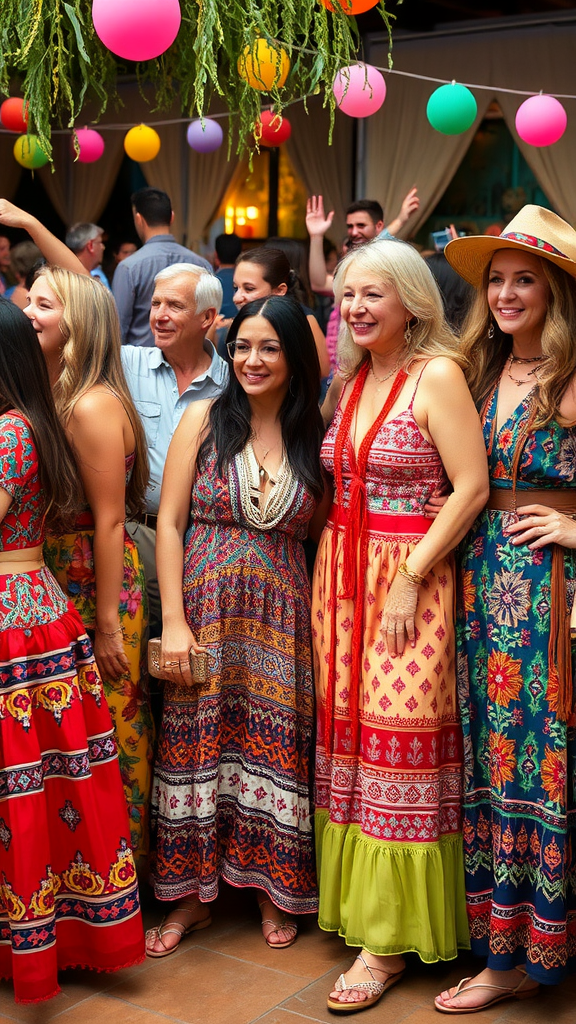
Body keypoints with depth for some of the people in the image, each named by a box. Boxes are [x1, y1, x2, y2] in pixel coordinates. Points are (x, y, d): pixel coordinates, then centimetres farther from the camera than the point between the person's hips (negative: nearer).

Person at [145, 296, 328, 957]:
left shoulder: (315, 436, 5)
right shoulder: (205, 419, 0)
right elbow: (169, 521, -2)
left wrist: (322, 617, -5)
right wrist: (174, 622, -9)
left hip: (282, 615, 1)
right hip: (207, 608, -1)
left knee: (276, 747, 5)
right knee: (196, 744, 3)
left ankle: (273, 888, 23)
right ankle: (193, 893, 19)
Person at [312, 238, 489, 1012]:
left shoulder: (437, 375, -9)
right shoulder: (352, 378, 13)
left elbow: (472, 487, -15)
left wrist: (411, 577, -17)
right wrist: (338, 565, 4)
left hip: (408, 575, -7)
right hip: (341, 572, 7)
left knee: (400, 739, -3)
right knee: (349, 732, 10)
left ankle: (393, 936, 7)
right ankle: (355, 899, 23)